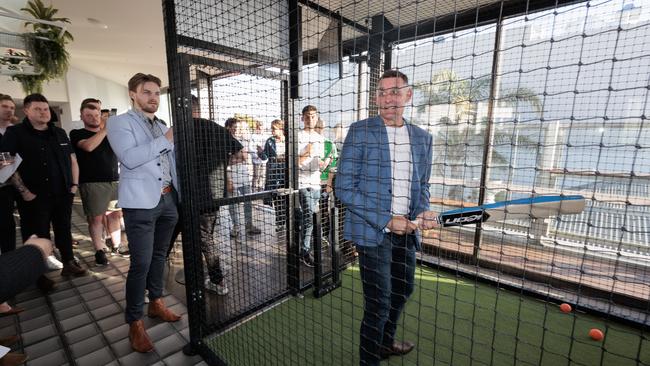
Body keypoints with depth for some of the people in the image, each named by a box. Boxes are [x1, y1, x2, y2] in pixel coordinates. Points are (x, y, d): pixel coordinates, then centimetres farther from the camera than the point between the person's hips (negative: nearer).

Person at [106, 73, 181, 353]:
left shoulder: (163, 127, 18)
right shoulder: (119, 122, -1)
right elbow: (130, 158, -18)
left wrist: (180, 195, 11)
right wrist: (165, 140, -14)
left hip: (168, 200, 6)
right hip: (140, 203, -6)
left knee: (159, 256, 16)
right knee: (141, 263, -4)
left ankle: (156, 303, 32)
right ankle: (134, 322, 12)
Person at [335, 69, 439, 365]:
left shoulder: (422, 137, 7)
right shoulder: (360, 131, -8)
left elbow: (422, 185, 15)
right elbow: (344, 188, -13)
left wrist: (422, 213, -7)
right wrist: (386, 221, -18)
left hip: (406, 231, 6)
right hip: (372, 231, -6)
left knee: (402, 290, 22)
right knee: (378, 303, 2)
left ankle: (386, 342, 50)